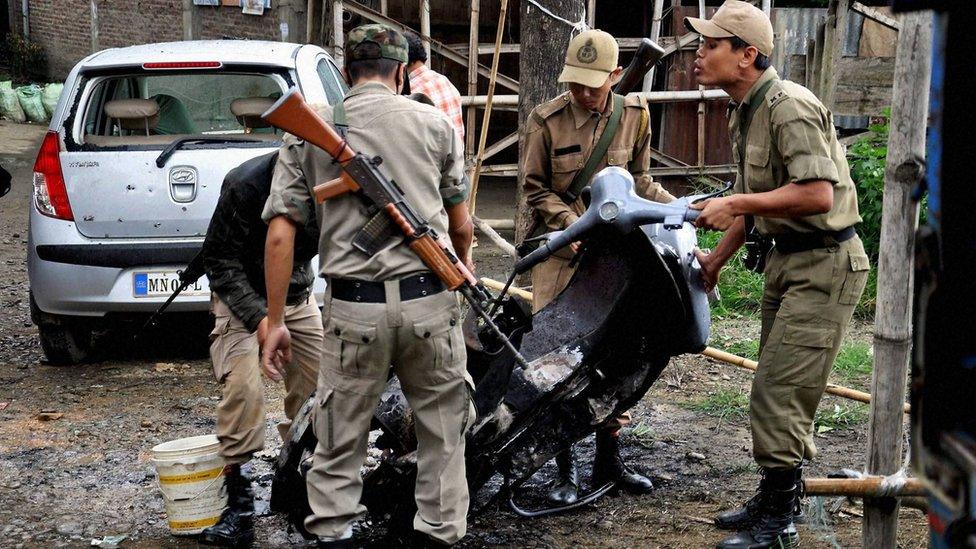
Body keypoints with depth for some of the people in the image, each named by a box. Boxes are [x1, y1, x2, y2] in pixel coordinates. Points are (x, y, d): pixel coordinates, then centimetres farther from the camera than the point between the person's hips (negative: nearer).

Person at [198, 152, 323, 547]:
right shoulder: (246, 184, -26)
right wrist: (258, 317, -28)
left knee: (320, 387, -3)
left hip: (298, 295, 5)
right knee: (243, 386, -21)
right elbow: (219, 260, -17)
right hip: (243, 295, -4)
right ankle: (238, 503, -15)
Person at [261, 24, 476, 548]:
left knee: (341, 434, 11)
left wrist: (275, 321, 6)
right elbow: (460, 225, 13)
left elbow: (280, 235, 1)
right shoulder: (435, 122, 6)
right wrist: (464, 263, 35)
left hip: (353, 308, 0)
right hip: (429, 300, 0)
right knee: (442, 426, 15)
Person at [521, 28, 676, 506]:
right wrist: (576, 226, -15)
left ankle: (608, 458, 22)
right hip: (562, 252, -3)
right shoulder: (546, 120, -9)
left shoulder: (634, 115, 1)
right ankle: (565, 469, 8)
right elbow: (536, 190, -2)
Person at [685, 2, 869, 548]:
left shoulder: (791, 107, -20)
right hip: (787, 258, 10)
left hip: (825, 263, -10)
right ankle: (774, 500, 30)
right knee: (777, 389, 17)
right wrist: (717, 258, 20)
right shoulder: (745, 114, 11)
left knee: (779, 393, -8)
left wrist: (736, 205, -23)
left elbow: (818, 195, -29)